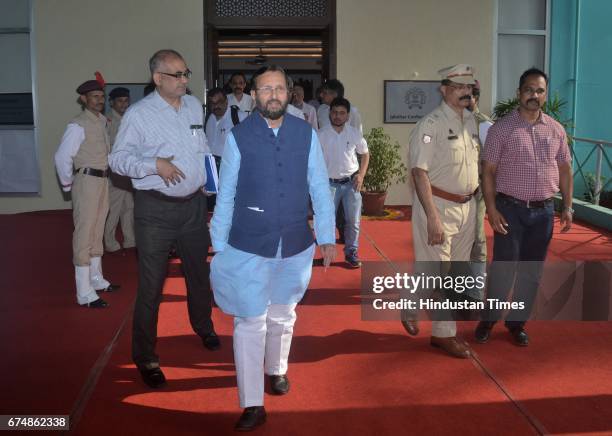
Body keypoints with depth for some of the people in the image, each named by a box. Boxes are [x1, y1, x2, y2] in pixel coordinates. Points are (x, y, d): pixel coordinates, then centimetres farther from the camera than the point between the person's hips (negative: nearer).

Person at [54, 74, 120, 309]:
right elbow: (62, 157, -17)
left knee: (97, 231, 18)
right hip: (86, 181, -8)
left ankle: (96, 279, 33)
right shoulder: (78, 125, -14)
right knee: (84, 233, -5)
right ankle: (85, 293, -2)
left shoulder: (102, 121, 10)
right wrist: (68, 184, -8)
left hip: (102, 180, 8)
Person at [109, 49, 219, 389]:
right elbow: (118, 159, -10)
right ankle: (145, 357, 15)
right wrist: (155, 165, -23)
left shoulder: (195, 106, 6)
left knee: (199, 271, 22)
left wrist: (209, 177, 9)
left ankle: (204, 327, 47)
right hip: (156, 209, -5)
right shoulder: (138, 114, -11)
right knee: (151, 285, 0)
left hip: (194, 204, 6)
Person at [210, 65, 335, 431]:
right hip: (249, 247, -2)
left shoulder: (307, 134, -2)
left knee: (282, 316, 20)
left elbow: (320, 188, 2)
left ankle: (276, 369, 46)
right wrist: (219, 246, 0)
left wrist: (327, 237, 1)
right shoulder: (238, 137, -7)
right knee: (250, 322, -1)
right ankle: (253, 404, 10)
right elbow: (226, 195, -3)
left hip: (295, 245, 2)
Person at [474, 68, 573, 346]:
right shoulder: (501, 129, -5)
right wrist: (491, 209, -12)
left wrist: (567, 207, 6)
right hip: (510, 209, -3)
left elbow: (565, 170, 12)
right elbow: (488, 171, -5)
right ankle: (488, 319, 17)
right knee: (503, 268, -1)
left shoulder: (556, 130, 6)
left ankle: (517, 322, 24)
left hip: (543, 211, 4)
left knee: (531, 272, 9)